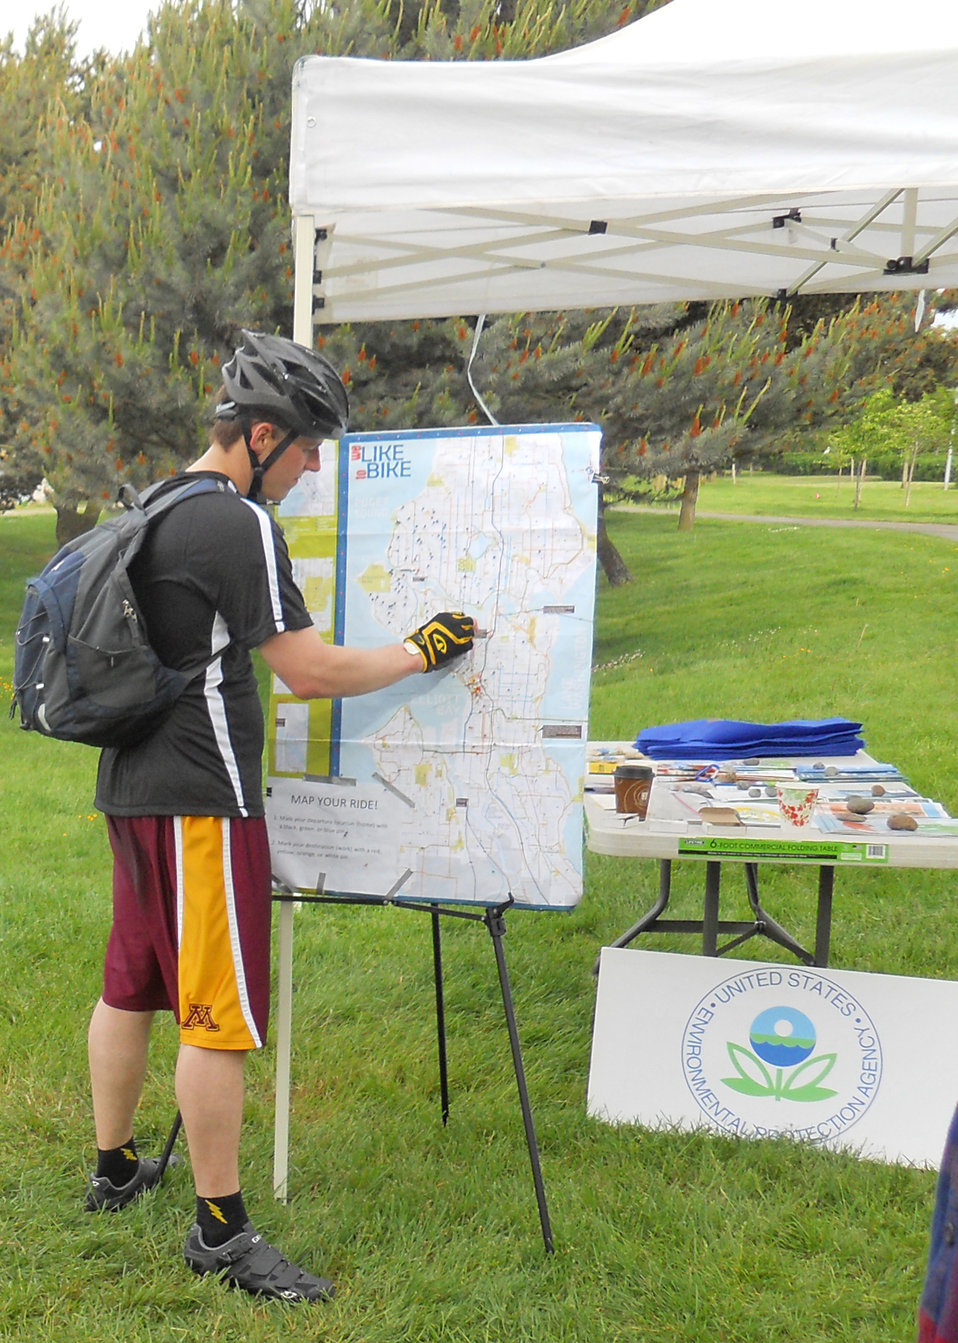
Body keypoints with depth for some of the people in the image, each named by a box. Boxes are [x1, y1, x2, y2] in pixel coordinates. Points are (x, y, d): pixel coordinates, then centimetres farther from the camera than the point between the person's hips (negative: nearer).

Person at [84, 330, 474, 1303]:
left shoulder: (151, 509, 13)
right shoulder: (239, 525, -16)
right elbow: (313, 671, -17)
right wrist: (418, 652, -5)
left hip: (131, 789, 10)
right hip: (200, 801, -10)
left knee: (130, 986, 19)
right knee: (220, 1014, -2)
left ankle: (113, 1170, 35)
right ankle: (219, 1231, 8)